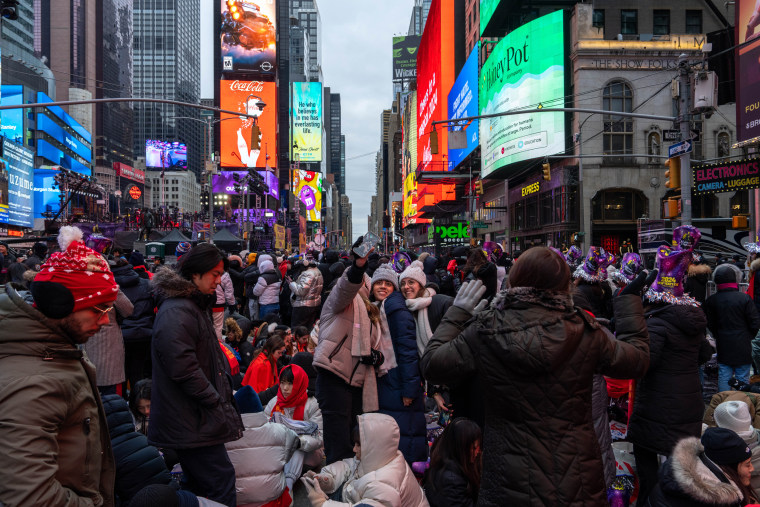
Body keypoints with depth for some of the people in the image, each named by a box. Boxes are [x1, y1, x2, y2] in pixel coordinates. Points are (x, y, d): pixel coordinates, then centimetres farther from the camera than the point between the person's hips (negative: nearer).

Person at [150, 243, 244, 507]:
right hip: (191, 423, -10)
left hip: (194, 422, 10)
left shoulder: (195, 305, 17)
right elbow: (183, 368, -25)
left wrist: (222, 397, 15)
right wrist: (217, 404, -17)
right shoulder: (177, 311, -18)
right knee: (221, 485, -8)